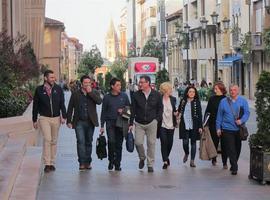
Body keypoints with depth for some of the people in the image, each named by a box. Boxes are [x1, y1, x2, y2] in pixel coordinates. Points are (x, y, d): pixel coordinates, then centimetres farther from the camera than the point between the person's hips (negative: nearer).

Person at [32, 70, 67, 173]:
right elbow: (35, 105, 4)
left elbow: (62, 103, 5)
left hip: (56, 118, 3)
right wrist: (34, 120, 5)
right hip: (44, 118, -3)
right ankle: (47, 164, -13)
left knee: (54, 141, 9)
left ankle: (52, 163, 18)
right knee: (47, 139, -14)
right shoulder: (39, 90, -2)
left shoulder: (58, 89, 3)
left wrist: (63, 116, -6)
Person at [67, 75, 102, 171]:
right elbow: (70, 108, 7)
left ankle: (88, 162, 17)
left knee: (88, 142, 9)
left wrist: (90, 92, -15)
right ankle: (82, 163, -10)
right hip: (79, 122, -1)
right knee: (81, 141, -11)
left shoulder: (94, 93, 6)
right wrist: (69, 121, 2)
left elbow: (99, 101, -13)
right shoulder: (75, 94, 5)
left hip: (90, 122, 2)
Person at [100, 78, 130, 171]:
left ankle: (117, 164, 13)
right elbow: (103, 112, 7)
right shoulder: (107, 97, 3)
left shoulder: (124, 96, 6)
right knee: (111, 141, -17)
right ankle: (111, 160, 2)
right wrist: (102, 125, 4)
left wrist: (123, 110, -7)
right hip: (110, 122, -1)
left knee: (119, 144, 4)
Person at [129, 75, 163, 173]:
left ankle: (150, 165, 12)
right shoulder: (136, 95, 0)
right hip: (139, 123, 0)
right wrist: (131, 123, -1)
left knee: (151, 143, 1)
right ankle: (142, 158, 21)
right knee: (138, 142, -8)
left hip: (151, 123, 0)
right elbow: (133, 110, 2)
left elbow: (160, 108, 10)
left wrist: (157, 119, -2)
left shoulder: (156, 95, 0)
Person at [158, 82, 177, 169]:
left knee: (170, 143, 9)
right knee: (164, 142, -11)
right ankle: (165, 161, -5)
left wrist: (176, 113, -1)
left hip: (171, 124, 4)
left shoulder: (173, 99, 6)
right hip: (162, 124, -4)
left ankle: (166, 157, 35)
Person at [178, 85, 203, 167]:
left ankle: (192, 161, 10)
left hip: (194, 126, -1)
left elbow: (200, 115, -1)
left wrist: (200, 126, -6)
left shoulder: (197, 102, 0)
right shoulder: (183, 101, 6)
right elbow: (179, 111, 19)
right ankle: (186, 153, 28)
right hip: (184, 125, 1)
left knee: (193, 142, 4)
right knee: (185, 142, -4)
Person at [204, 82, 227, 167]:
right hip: (213, 124, 2)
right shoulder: (212, 99, 5)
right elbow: (207, 111, 7)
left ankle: (225, 162, 4)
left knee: (224, 144, 0)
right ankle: (214, 159, 22)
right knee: (214, 142, 7)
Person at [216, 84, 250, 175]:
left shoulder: (243, 101, 4)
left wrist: (241, 120, -19)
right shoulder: (223, 101, 3)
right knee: (230, 149, -9)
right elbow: (219, 116, 7)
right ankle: (234, 167, -6)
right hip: (227, 129, -2)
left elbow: (247, 113, -1)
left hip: (239, 129, 2)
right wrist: (218, 128, 5)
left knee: (237, 149, 11)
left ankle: (234, 165, 28)